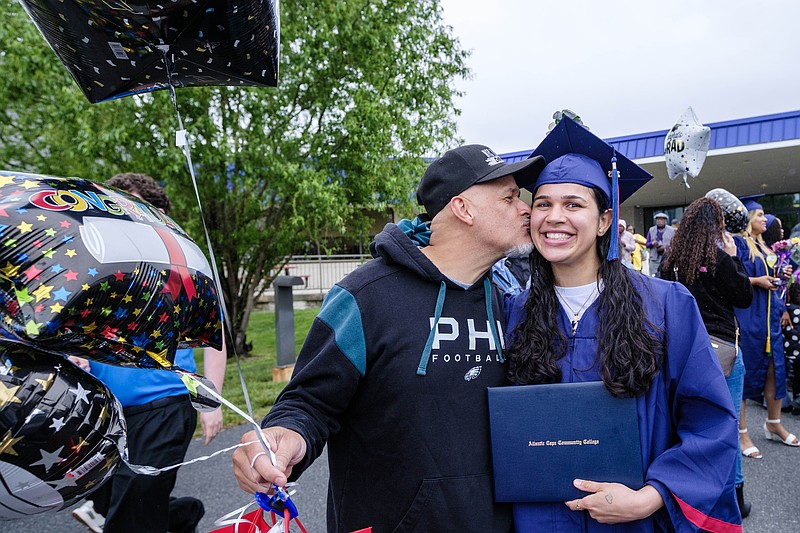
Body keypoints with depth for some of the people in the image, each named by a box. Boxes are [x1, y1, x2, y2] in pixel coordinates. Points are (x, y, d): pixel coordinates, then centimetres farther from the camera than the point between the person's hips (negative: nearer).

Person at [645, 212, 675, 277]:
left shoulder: (671, 230, 8)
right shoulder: (651, 230, 14)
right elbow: (647, 244, 13)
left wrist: (665, 247, -12)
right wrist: (652, 243, -8)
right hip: (655, 258, 1)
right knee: (653, 276, -4)